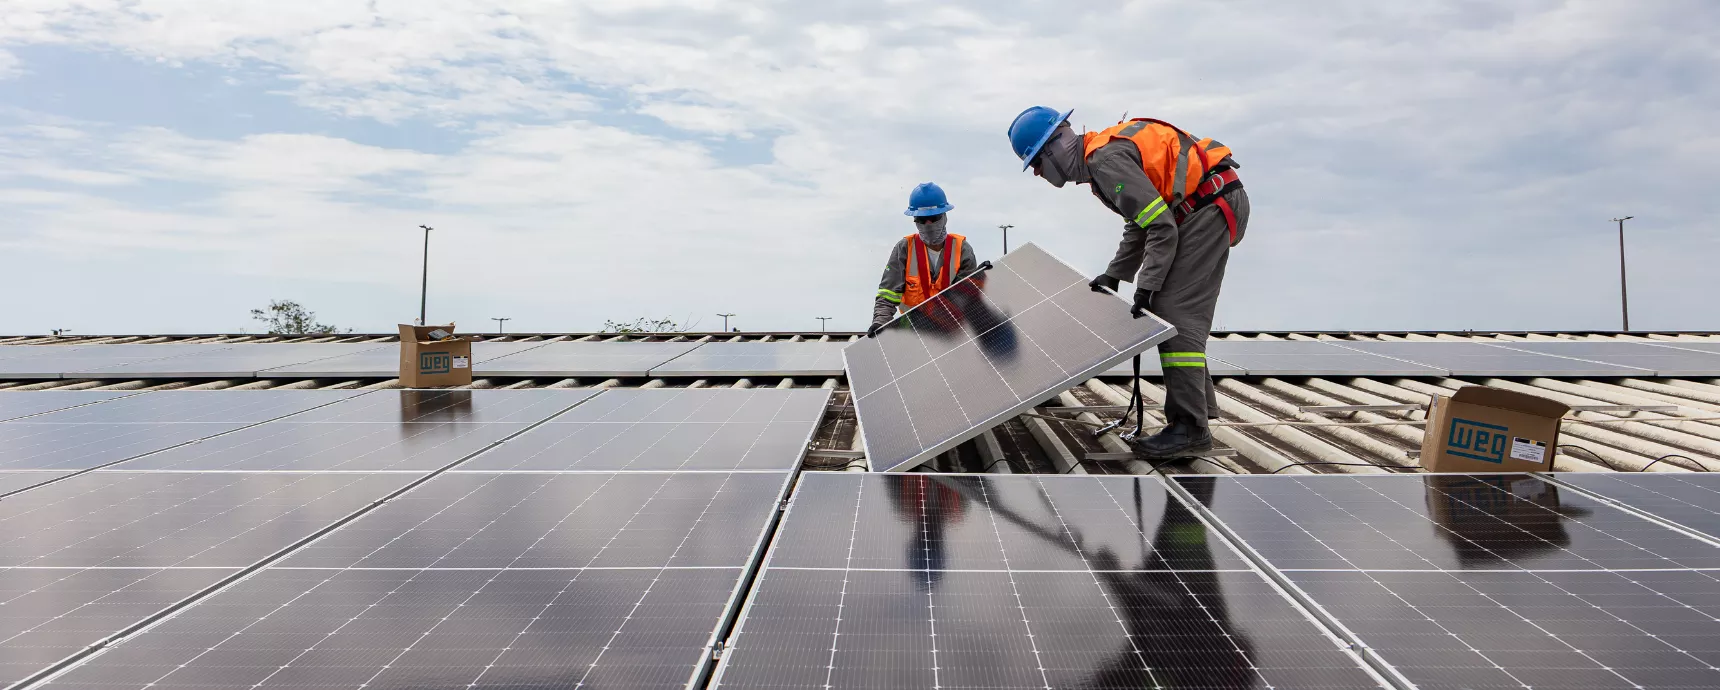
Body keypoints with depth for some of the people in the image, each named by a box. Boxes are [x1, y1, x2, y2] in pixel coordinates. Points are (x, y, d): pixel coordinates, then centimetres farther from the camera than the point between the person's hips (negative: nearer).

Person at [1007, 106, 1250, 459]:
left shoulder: (1107, 159, -19)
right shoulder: (1100, 155, 14)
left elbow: (1161, 227, -22)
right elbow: (1140, 223, 21)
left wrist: (1146, 287, -18)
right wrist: (1113, 275, 18)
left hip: (1210, 207, -11)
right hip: (1208, 207, 11)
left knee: (1175, 313, -12)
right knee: (1183, 310, 18)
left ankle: (1189, 426, -11)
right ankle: (1198, 399, 30)